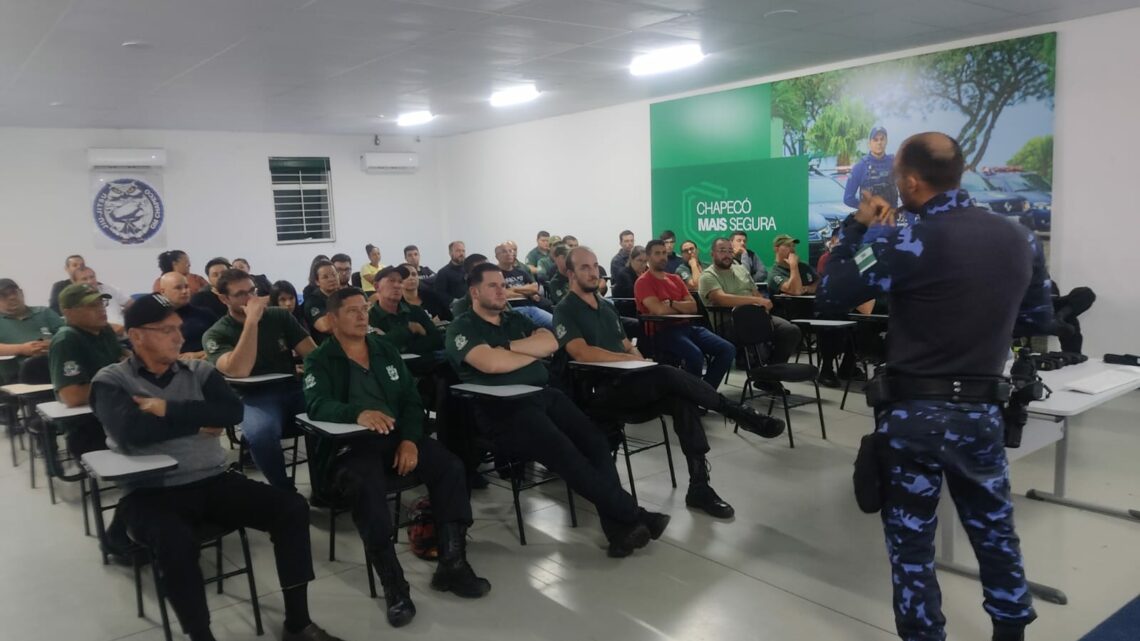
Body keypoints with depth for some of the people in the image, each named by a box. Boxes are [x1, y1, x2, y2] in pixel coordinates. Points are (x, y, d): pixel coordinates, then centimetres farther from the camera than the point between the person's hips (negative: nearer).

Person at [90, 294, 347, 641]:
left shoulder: (198, 371, 11)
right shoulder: (111, 381, 0)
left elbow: (232, 411, -7)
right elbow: (133, 431, -19)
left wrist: (169, 410, -12)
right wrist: (198, 420, -9)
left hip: (213, 482, 4)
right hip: (150, 493, -4)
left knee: (292, 508, -12)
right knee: (177, 543, -37)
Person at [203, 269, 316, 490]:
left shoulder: (280, 316, 10)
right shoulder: (216, 335, 0)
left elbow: (312, 353, 5)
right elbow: (239, 371, -19)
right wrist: (251, 321, -20)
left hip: (294, 389, 3)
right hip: (255, 397, -3)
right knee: (261, 433, -38)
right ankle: (285, 489, -11)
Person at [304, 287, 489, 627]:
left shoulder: (385, 349, 15)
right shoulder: (319, 361, 2)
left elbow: (411, 398, 9)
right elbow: (317, 405, -18)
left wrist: (410, 439, -9)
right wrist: (358, 413, -39)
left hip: (397, 436, 5)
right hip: (349, 444, -4)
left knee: (450, 467, -18)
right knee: (367, 485, -36)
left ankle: (452, 564, -10)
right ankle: (393, 584, -27)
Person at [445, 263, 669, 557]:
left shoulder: (517, 320, 22)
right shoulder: (462, 328, 2)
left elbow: (550, 343, 6)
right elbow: (491, 363, -16)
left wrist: (508, 346, -6)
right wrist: (533, 351, 0)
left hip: (544, 395, 7)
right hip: (504, 410, -6)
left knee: (594, 439, -19)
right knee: (563, 452, -27)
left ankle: (618, 524, -25)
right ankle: (630, 513, -20)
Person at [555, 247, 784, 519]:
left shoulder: (606, 306, 20)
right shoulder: (565, 311, -4)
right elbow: (583, 353, -19)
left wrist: (639, 362, 1)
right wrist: (629, 359, -13)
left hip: (627, 381, 7)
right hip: (600, 391, -7)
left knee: (682, 400, -20)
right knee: (669, 376, -28)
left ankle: (699, 486, -21)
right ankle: (739, 413, -12)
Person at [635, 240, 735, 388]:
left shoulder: (675, 279, 20)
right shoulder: (643, 282, -3)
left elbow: (693, 307, 10)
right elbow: (660, 310, -16)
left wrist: (672, 303, -10)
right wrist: (683, 307, 2)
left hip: (687, 327, 8)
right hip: (662, 332, -7)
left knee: (727, 349, -10)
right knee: (695, 356, -34)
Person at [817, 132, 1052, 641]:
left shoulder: (909, 243, -16)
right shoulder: (1021, 240, 2)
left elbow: (828, 297, -12)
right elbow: (1040, 318, 14)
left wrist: (856, 228, -1)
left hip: (913, 412, -5)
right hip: (982, 411, 5)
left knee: (911, 542, 9)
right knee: (995, 532, 21)